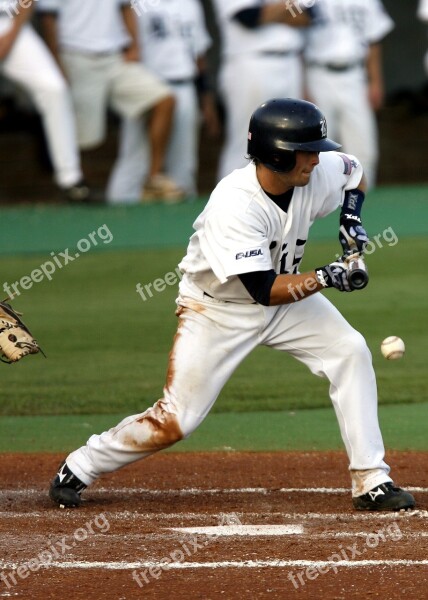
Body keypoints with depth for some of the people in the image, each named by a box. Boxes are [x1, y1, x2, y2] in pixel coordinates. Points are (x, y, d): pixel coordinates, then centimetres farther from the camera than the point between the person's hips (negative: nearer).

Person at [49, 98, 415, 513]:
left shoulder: (318, 173, -16)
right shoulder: (234, 206, -35)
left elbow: (354, 169, 10)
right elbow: (265, 291, -34)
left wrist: (351, 218, -6)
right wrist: (326, 278, -37)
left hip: (285, 290, 6)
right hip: (218, 308, -6)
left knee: (351, 351, -14)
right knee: (174, 421, -8)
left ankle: (371, 482, -8)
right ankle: (79, 468, 14)